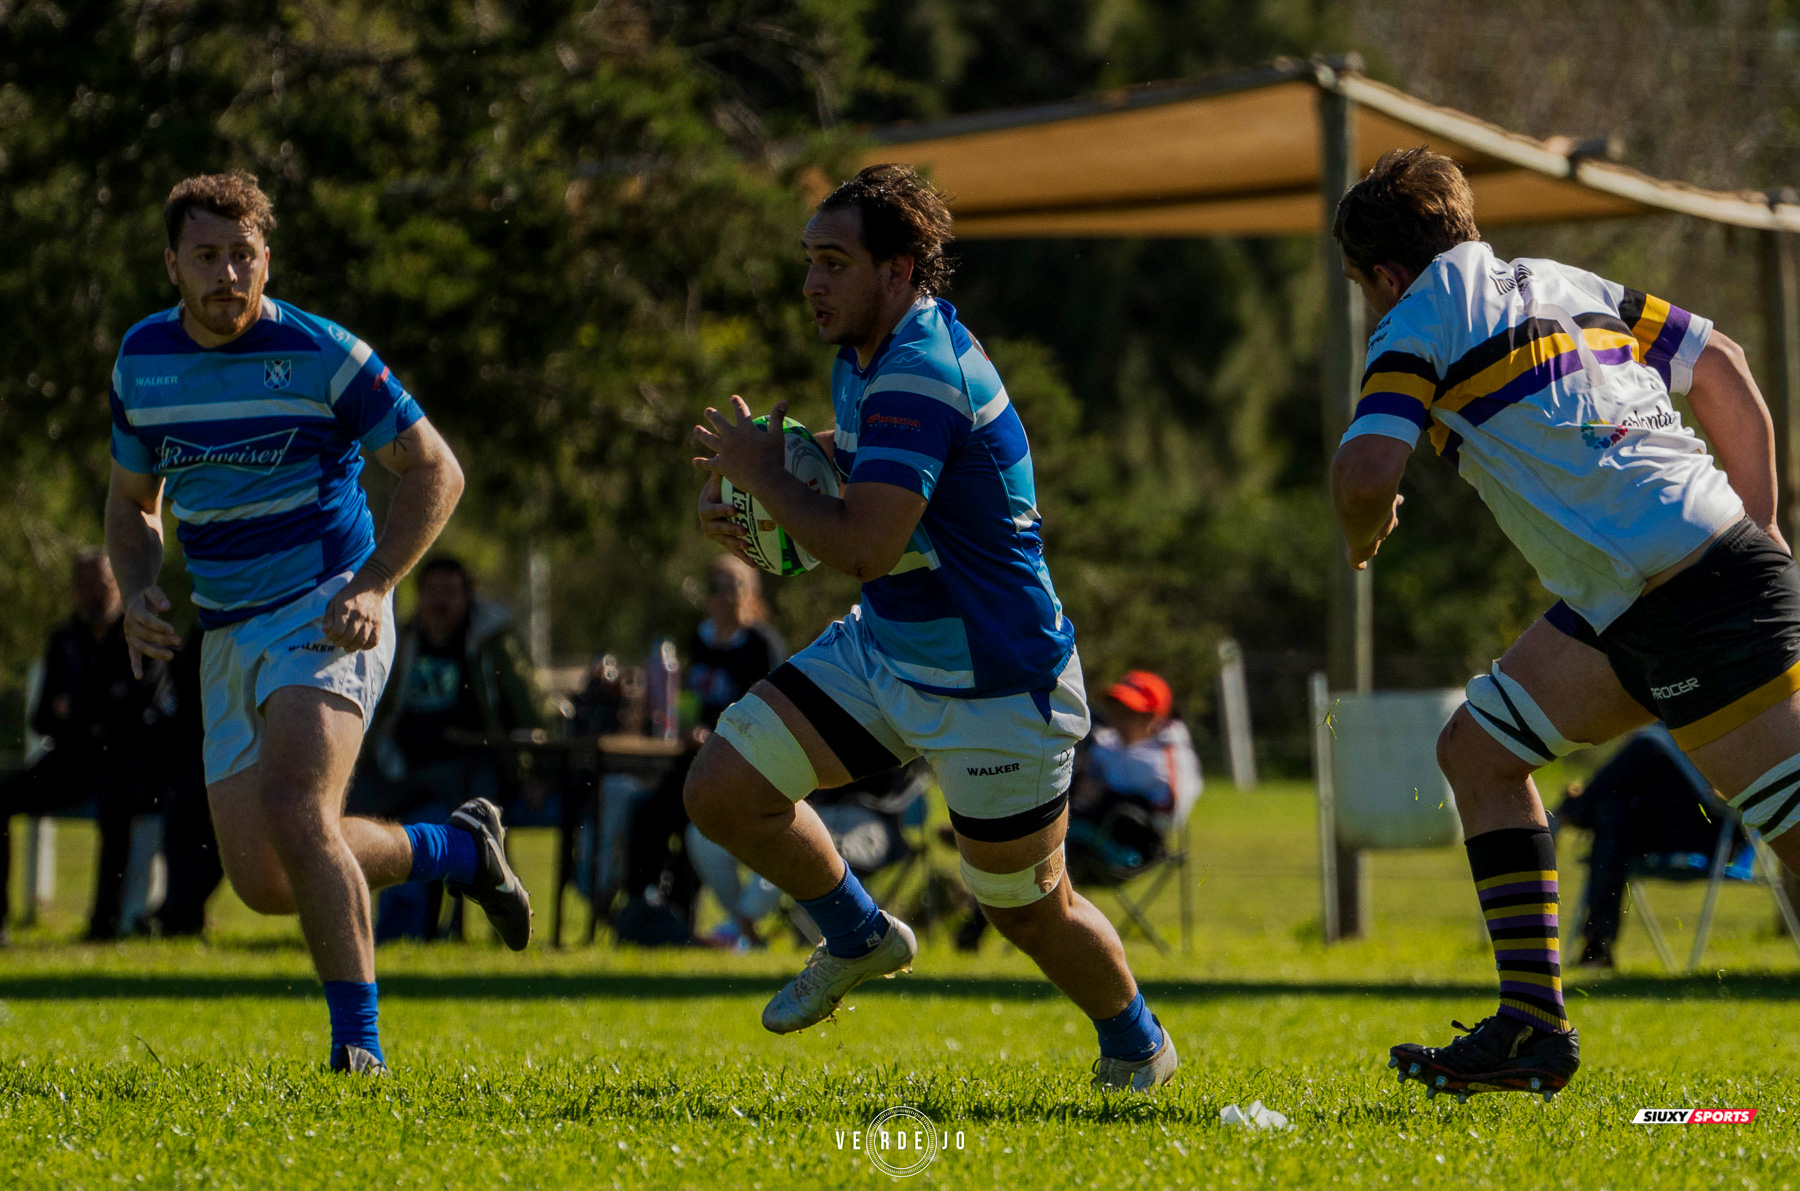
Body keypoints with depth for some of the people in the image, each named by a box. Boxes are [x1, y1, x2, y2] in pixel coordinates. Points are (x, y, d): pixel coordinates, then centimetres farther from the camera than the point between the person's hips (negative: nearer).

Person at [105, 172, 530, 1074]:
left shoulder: (323, 355, -12)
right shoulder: (142, 360, 5)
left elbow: (434, 471, -6)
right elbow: (133, 501, 18)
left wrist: (372, 584, -18)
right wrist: (137, 592, -2)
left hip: (324, 617, -6)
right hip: (228, 637, 6)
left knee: (293, 814, -28)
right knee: (261, 882, 2)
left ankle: (358, 1045, -21)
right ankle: (457, 847, 25)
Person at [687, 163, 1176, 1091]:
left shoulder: (922, 377, -29)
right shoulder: (866, 354, 1)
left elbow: (864, 546, -36)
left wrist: (763, 475, -21)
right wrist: (746, 496, 1)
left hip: (997, 691, -9)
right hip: (884, 650, 9)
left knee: (1029, 910, 7)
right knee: (722, 790, -2)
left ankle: (1136, 1042, 37)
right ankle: (859, 938, 23)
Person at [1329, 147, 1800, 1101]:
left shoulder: (1419, 321, 0)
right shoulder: (1567, 285, 22)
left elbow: (1365, 474, -11)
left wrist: (1362, 543, 12)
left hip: (1685, 594, -9)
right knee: (1479, 747, 16)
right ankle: (1532, 1030, 14)